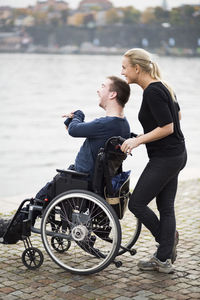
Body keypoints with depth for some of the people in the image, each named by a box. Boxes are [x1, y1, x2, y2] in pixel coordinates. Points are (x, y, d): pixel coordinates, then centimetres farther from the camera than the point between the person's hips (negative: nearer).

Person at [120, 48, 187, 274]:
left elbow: (167, 128, -22)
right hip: (176, 155, 10)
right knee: (165, 206, 12)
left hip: (165, 159, -10)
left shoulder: (152, 92, -20)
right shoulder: (162, 86, 10)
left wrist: (138, 140, -17)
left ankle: (167, 237, 17)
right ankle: (164, 259, 18)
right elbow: (177, 115, 22)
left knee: (136, 203, 0)